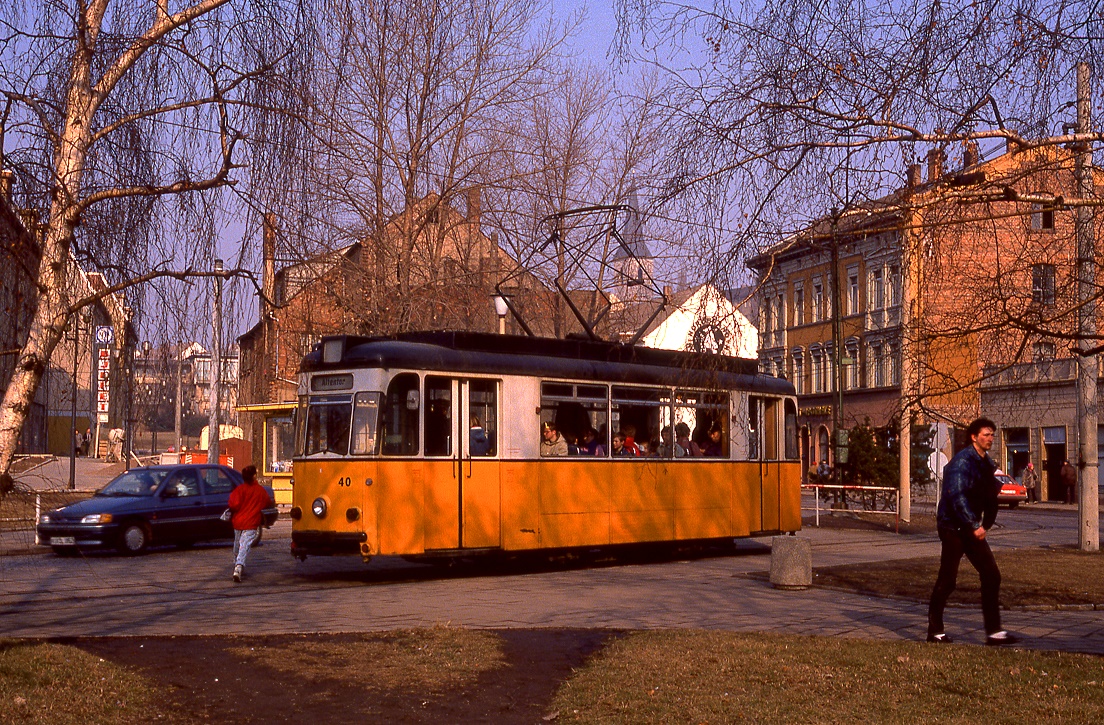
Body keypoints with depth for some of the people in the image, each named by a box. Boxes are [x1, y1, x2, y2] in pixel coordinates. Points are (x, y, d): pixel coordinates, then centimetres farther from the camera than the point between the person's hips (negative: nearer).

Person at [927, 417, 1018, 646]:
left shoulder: (987, 463, 12)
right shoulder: (962, 461, -16)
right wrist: (974, 526, -26)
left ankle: (994, 632, 5)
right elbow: (957, 496, -25)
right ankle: (935, 631, 9)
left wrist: (985, 525, 7)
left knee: (991, 575, 2)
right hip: (953, 527, -8)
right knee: (947, 580, -3)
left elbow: (990, 496, 19)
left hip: (973, 528, 9)